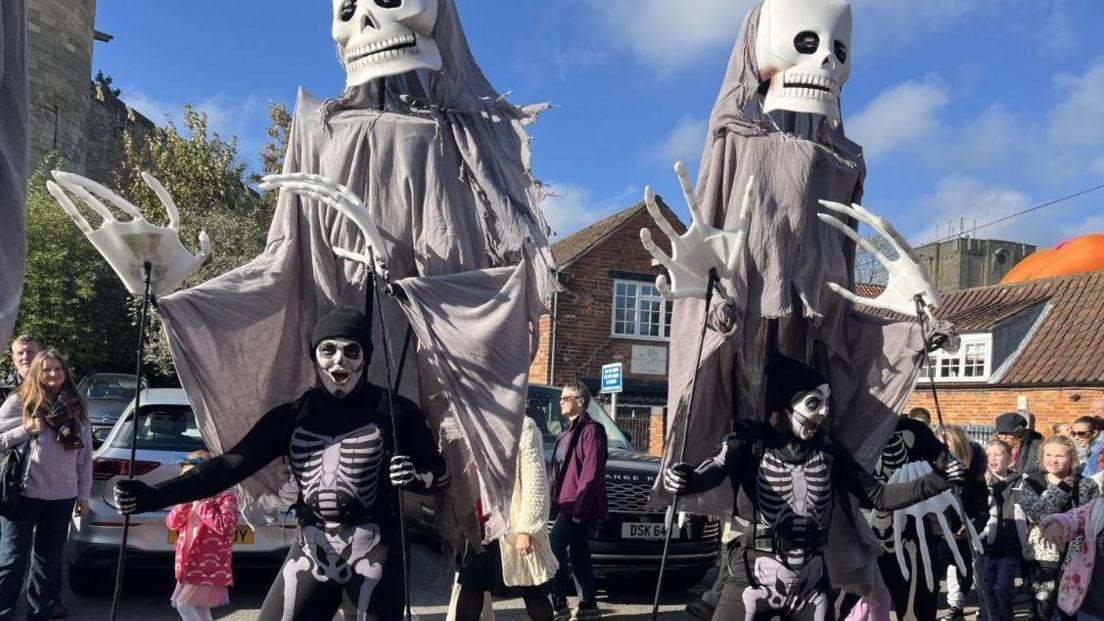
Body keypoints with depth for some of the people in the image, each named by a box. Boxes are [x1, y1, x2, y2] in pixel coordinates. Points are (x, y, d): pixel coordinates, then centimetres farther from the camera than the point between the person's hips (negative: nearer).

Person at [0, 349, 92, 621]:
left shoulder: (76, 409, 10)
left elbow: (85, 456, 11)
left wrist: (83, 494, 8)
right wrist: (26, 429, -16)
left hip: (62, 495, 4)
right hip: (24, 492, -3)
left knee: (50, 556, 12)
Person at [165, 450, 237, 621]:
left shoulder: (225, 497, -9)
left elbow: (226, 526, -23)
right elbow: (172, 523, 7)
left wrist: (202, 505, -18)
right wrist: (186, 502, -9)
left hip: (210, 568, -8)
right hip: (190, 566, 8)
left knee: (184, 604, -14)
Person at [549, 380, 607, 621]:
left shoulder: (590, 429, -12)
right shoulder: (570, 431, 19)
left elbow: (591, 473, -19)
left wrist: (578, 506, -23)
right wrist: (557, 499, 16)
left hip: (580, 504, -10)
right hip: (569, 503, 10)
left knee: (553, 546, -13)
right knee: (578, 553, 11)